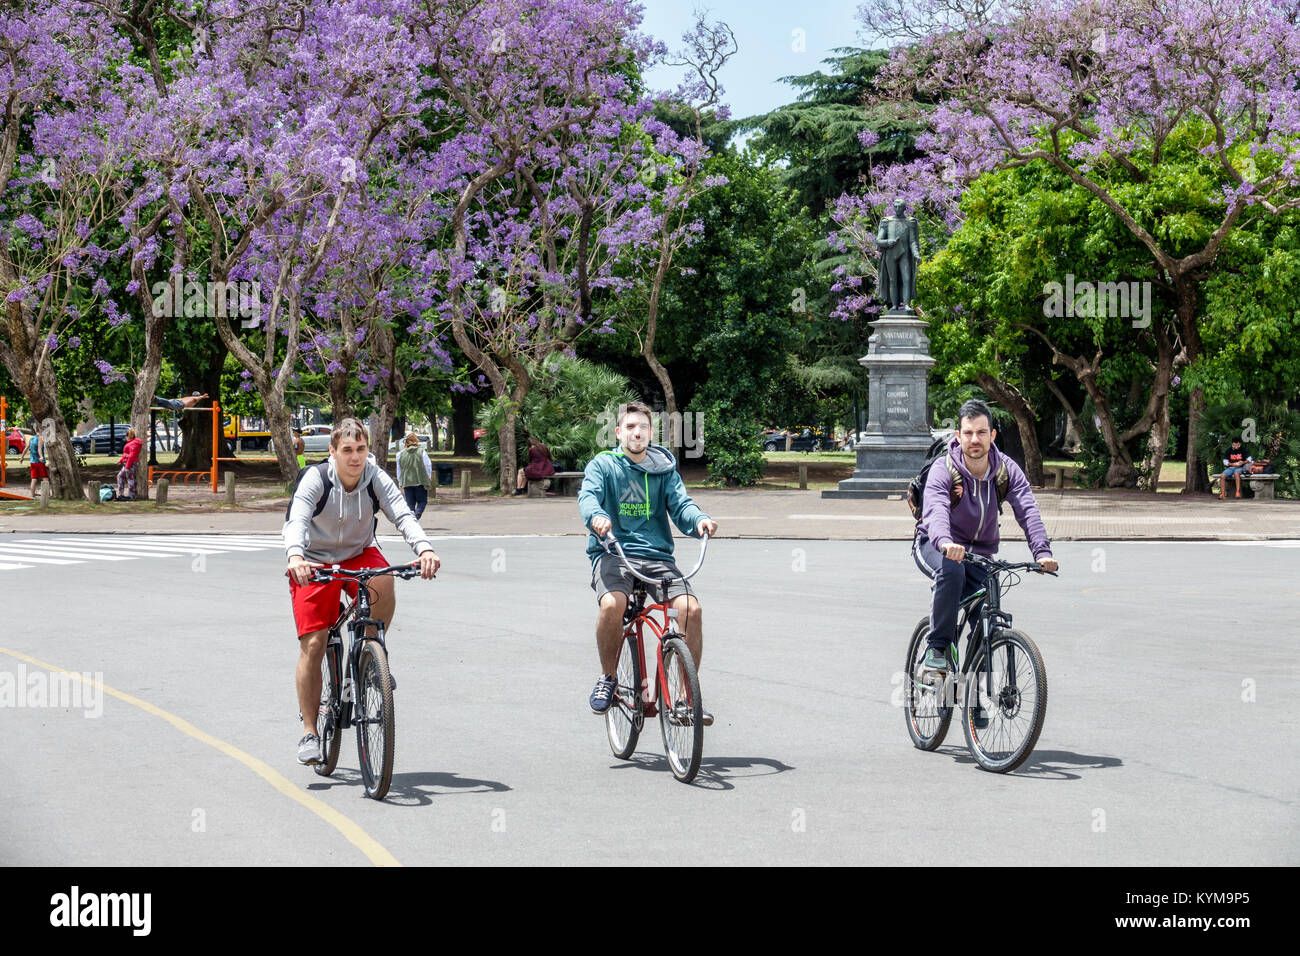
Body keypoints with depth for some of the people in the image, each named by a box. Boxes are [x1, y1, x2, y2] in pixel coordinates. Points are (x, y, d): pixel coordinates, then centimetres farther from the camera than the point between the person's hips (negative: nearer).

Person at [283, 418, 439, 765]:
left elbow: (402, 514, -28)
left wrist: (424, 548, -47)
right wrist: (295, 557, -56)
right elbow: (296, 520, -36)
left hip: (358, 555, 2)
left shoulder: (375, 478, -15)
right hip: (315, 562, -2)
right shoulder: (316, 478, -21)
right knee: (313, 644, -10)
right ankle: (309, 733, 0)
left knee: (383, 579, -33)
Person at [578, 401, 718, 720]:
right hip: (612, 553, -3)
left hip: (657, 556, 3)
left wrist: (699, 519, -22)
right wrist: (596, 516, -37)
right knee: (612, 604, -34)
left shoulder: (664, 469, 15)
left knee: (691, 608, -23)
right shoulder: (602, 465, 6)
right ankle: (608, 677, -7)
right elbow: (588, 496, -12)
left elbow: (681, 505, 2)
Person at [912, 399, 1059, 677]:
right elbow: (936, 509, -39)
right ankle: (937, 648, -25)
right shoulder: (943, 469, -21)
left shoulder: (1007, 470, -10)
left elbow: (1027, 511, -24)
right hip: (935, 548, -4)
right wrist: (945, 542, -62)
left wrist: (1042, 552, -41)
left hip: (981, 552, 4)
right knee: (951, 571, -36)